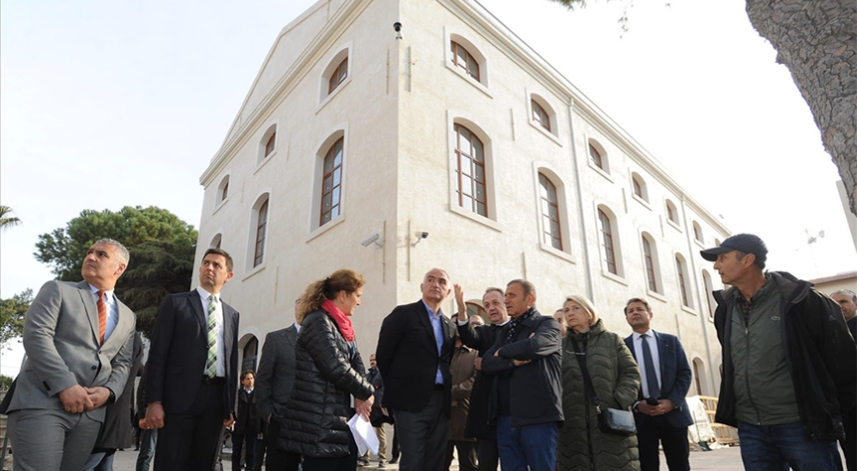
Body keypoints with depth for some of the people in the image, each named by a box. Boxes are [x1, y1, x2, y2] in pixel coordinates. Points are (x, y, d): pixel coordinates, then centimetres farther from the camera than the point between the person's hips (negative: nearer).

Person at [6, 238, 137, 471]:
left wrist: (108, 391, -7)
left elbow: (122, 364, 15)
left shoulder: (127, 317, 17)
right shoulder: (58, 290, 6)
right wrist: (65, 385, -17)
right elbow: (36, 336, -8)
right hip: (42, 403, -3)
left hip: (90, 412, 4)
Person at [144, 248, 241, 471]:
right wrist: (154, 401, -9)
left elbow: (232, 362, 14)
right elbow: (158, 353, -1)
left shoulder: (232, 314, 16)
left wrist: (231, 406, 8)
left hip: (216, 398, 4)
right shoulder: (175, 302, 5)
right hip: (180, 396, -3)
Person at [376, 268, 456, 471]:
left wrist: (448, 392, 7)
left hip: (441, 401, 6)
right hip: (411, 400, -5)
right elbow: (383, 355, -3)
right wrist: (398, 388, 2)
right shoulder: (404, 313, -4)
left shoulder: (449, 324, 13)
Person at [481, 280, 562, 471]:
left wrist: (502, 352, -4)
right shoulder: (506, 330, 18)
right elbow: (486, 363, 6)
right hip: (506, 416, 6)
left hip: (538, 415, -6)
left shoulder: (547, 324, 0)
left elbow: (533, 346, -21)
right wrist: (513, 361, -12)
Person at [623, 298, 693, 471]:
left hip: (672, 412, 2)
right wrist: (636, 404, -12)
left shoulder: (671, 341, 10)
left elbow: (685, 373, 5)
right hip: (640, 416, -1)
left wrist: (672, 401, -8)